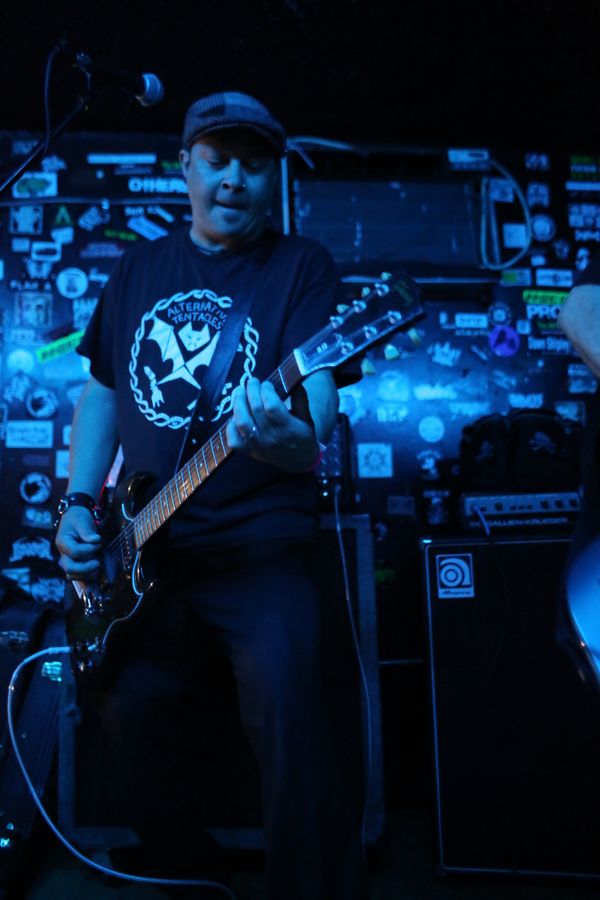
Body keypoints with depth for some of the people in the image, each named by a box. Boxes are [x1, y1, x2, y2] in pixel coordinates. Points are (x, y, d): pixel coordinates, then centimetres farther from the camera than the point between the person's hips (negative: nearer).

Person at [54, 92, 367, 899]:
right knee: (135, 705, 4)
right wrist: (78, 505, 6)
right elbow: (102, 391, 18)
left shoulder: (302, 265, 0)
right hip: (139, 543, 4)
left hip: (260, 540, -4)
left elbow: (314, 401, -13)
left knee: (289, 716, -17)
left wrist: (294, 441, -36)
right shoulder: (139, 268, 14)